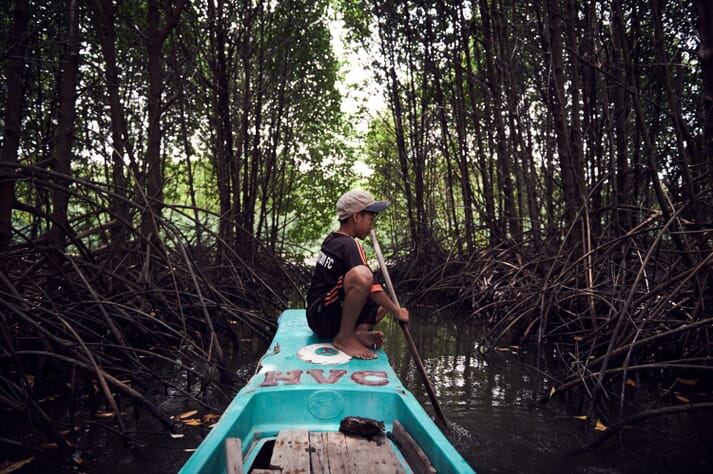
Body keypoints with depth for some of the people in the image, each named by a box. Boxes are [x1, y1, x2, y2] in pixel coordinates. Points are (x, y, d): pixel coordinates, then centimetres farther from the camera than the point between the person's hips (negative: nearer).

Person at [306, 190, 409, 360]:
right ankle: (344, 337, -21)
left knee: (383, 303, 20)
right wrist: (396, 311, -9)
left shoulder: (332, 238, 13)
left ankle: (359, 332, -8)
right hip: (323, 317, -11)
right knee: (362, 275, -34)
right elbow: (370, 288, -20)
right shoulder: (349, 244, -15)